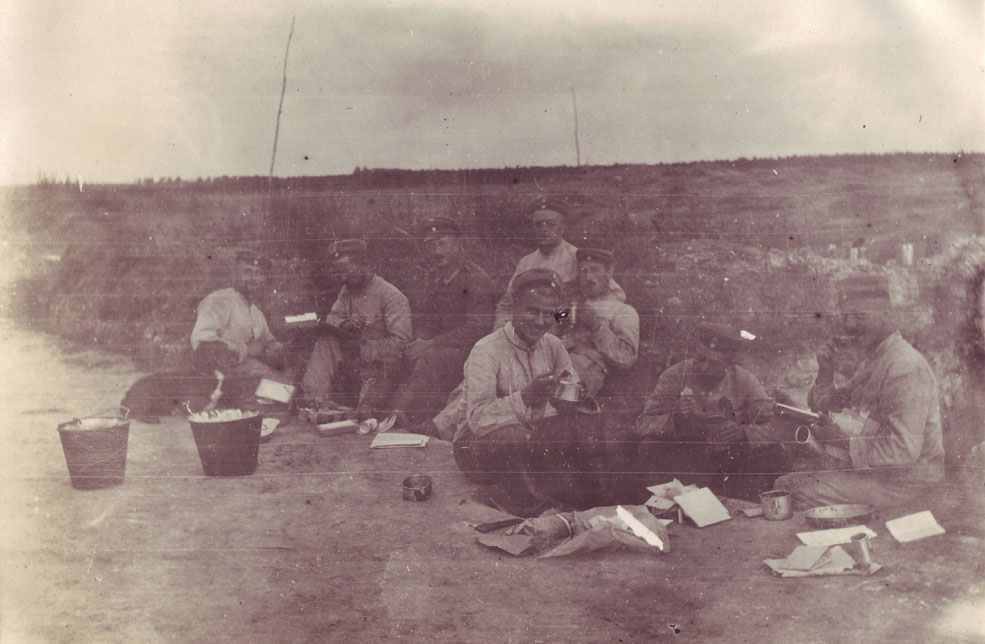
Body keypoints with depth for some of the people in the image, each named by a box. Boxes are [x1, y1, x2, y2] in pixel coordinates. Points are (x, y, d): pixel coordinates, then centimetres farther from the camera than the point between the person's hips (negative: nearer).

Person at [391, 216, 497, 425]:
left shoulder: (477, 281, -8)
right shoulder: (435, 278, 17)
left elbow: (478, 329, -17)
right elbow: (422, 319, 23)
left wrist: (432, 344, -19)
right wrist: (421, 340, -2)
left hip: (471, 352, -8)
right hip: (440, 351, 8)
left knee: (429, 359, -34)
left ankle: (403, 418, -32)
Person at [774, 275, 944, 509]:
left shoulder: (905, 368, -20)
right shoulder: (872, 360, 12)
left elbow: (904, 450, -27)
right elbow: (823, 407, 16)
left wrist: (845, 441, -20)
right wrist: (825, 373, -1)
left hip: (901, 482, -9)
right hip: (872, 469, 9)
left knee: (791, 488, -18)